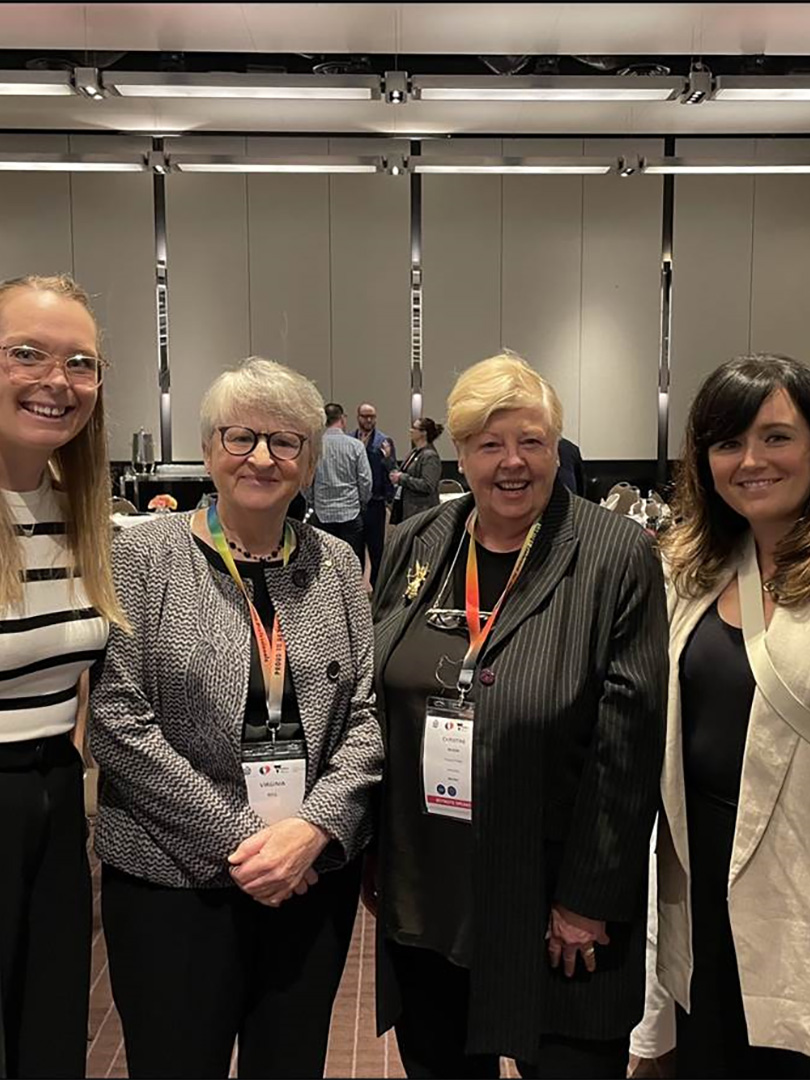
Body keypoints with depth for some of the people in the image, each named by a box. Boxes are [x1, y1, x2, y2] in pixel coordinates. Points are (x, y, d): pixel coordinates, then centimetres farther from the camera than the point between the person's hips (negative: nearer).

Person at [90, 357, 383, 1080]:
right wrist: (236, 841, -13)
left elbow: (368, 715, 2)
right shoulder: (146, 557, -6)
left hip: (316, 873, 3)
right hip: (173, 878, -3)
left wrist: (314, 828, -12)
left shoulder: (335, 564, 4)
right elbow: (118, 723, -11)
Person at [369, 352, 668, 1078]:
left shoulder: (617, 556, -11)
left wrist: (590, 900, -11)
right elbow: (371, 706, 9)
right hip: (420, 895, 4)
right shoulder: (413, 548, 2)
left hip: (554, 909, -3)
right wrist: (371, 852, 9)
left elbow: (629, 740, -12)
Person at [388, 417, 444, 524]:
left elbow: (427, 486, -23)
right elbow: (402, 473, 24)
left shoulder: (430, 456, -13)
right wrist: (388, 458, 13)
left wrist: (402, 478, -18)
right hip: (404, 508, 9)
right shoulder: (414, 452, 15)